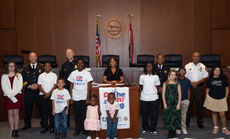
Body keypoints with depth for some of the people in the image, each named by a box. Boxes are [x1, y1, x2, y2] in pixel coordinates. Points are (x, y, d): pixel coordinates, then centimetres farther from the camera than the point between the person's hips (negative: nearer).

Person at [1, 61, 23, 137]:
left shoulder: (18, 75, 9)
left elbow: (20, 86, -1)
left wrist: (12, 94, -11)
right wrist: (11, 97, -10)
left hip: (17, 95, 0)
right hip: (7, 96, 1)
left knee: (16, 113, -1)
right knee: (10, 114, 0)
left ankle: (16, 130, 2)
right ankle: (12, 130, 4)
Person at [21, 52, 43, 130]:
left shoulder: (41, 67, 5)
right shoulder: (25, 68, 9)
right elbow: (23, 80, 5)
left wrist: (38, 85, -10)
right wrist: (29, 86, -9)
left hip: (39, 91, -1)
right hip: (28, 91, 1)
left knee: (41, 107, 4)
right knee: (28, 108, 6)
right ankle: (27, 124, 22)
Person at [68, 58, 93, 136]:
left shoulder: (87, 73, 1)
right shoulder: (73, 73, 7)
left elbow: (89, 86, -2)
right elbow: (71, 86, 7)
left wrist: (88, 98, -8)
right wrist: (71, 97, 1)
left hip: (84, 98, -2)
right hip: (75, 98, 2)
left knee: (83, 114, 1)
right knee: (77, 114, 5)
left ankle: (83, 129, 15)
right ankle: (77, 129, 17)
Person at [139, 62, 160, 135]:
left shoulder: (156, 77, 6)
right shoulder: (142, 77, 5)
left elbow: (157, 86, 10)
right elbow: (141, 87, 10)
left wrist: (153, 91, 0)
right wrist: (144, 91, 2)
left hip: (154, 98, 0)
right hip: (144, 98, 0)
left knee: (154, 114, 3)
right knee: (145, 114, 7)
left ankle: (153, 129, 16)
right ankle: (145, 128, 23)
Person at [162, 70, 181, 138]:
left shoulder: (177, 84, 5)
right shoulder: (165, 84, 4)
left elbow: (179, 95, 2)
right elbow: (163, 94, 1)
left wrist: (178, 104, -7)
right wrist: (164, 104, -6)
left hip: (175, 104, 0)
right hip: (168, 104, 0)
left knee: (175, 117, 0)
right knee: (168, 117, 1)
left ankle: (174, 132, 12)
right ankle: (170, 131, 12)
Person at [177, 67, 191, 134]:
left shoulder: (187, 80, 5)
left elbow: (188, 90, 9)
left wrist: (188, 99, 6)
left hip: (185, 100, 1)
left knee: (184, 114, 6)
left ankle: (183, 128, 15)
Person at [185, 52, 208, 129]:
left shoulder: (203, 66, 5)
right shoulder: (187, 66, 4)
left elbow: (205, 77, 2)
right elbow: (185, 76, 2)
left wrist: (197, 82, -12)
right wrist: (191, 83, -12)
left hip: (199, 87, 1)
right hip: (189, 87, -1)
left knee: (200, 104, 3)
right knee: (189, 104, 1)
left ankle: (200, 122, 15)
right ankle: (187, 122, 12)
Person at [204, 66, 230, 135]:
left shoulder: (223, 79, 3)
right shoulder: (210, 79, 6)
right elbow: (207, 88, 14)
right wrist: (207, 94, -3)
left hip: (222, 99, -1)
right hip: (212, 98, 2)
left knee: (222, 114, -5)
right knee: (214, 113, 9)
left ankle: (224, 129, 10)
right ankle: (215, 128, 19)